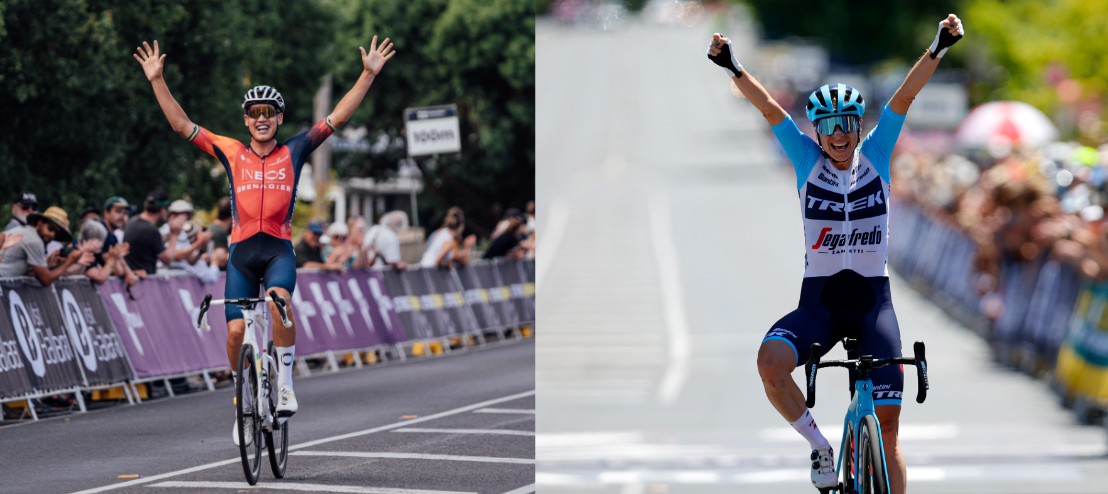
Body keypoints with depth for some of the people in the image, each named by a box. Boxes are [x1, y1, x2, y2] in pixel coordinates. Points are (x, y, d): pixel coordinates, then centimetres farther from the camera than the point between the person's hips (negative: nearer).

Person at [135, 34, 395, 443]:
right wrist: (157, 81, 0)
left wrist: (368, 74, -2)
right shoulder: (232, 154, 7)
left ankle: (285, 383, -20)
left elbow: (337, 117, 4)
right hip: (241, 251, 2)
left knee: (279, 299, -32)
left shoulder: (293, 153, 6)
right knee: (236, 331, -7)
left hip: (279, 250, -2)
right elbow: (181, 125, 6)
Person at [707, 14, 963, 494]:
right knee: (770, 359, -30)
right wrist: (733, 69, -20)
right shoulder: (807, 160, 2)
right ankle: (819, 446, -7)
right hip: (819, 298, 0)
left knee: (887, 428, -6)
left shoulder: (875, 155, 2)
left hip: (872, 298, 0)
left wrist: (937, 50, -19)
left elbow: (905, 97, -7)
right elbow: (769, 108, -8)